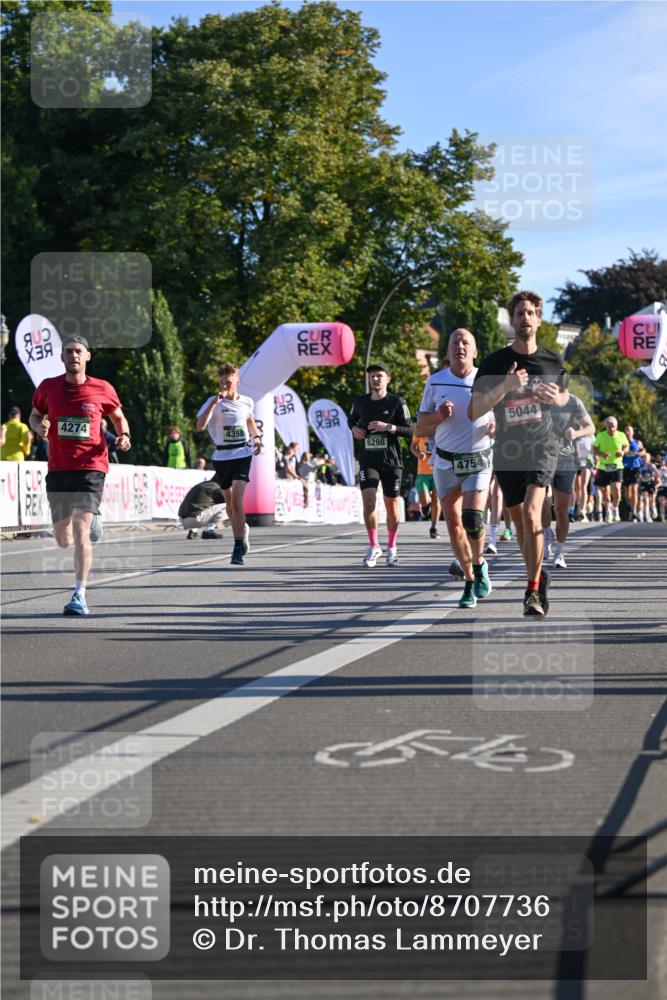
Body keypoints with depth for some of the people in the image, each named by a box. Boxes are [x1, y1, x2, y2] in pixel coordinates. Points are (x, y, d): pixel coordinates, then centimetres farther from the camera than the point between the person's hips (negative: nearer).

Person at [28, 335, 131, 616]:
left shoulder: (102, 390, 1)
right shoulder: (48, 387, 4)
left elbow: (118, 416, 17)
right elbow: (35, 415, 19)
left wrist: (124, 437, -4)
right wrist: (39, 427, -4)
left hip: (91, 466, -3)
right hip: (58, 469, 3)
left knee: (80, 531, -18)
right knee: (63, 540, 10)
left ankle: (80, 595, -12)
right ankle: (92, 519, 47)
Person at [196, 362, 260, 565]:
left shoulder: (247, 402, 4)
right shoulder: (214, 402, -4)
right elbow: (200, 425, -20)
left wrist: (256, 436, 11)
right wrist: (214, 402, -26)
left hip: (242, 454, -1)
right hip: (222, 456, 1)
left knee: (237, 500, -14)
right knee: (229, 501, 14)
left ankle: (238, 549, -14)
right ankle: (242, 531, 41)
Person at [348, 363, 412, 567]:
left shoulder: (397, 402, -4)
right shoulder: (360, 402, 6)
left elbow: (410, 431, -6)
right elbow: (351, 418, 26)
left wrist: (389, 427, -21)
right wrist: (354, 428, 4)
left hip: (391, 461, -1)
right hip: (368, 460, 1)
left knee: (392, 504, 6)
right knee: (368, 499, -16)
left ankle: (391, 548, 24)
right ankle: (373, 547, -3)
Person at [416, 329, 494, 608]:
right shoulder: (435, 382, 3)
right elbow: (420, 429, 5)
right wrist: (439, 415, -14)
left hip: (478, 460, -2)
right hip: (446, 462, 2)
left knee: (472, 518, -18)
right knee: (453, 523, -1)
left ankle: (479, 563, 10)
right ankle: (470, 580, 14)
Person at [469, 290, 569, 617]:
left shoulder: (553, 361, 3)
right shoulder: (494, 363, -3)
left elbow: (564, 396, 22)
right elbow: (474, 411, -8)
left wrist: (555, 398, -3)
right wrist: (505, 386, -23)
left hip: (542, 446, -2)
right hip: (507, 451, 2)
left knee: (531, 513, -22)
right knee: (519, 521, 12)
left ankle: (533, 590, -18)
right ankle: (538, 578, 36)